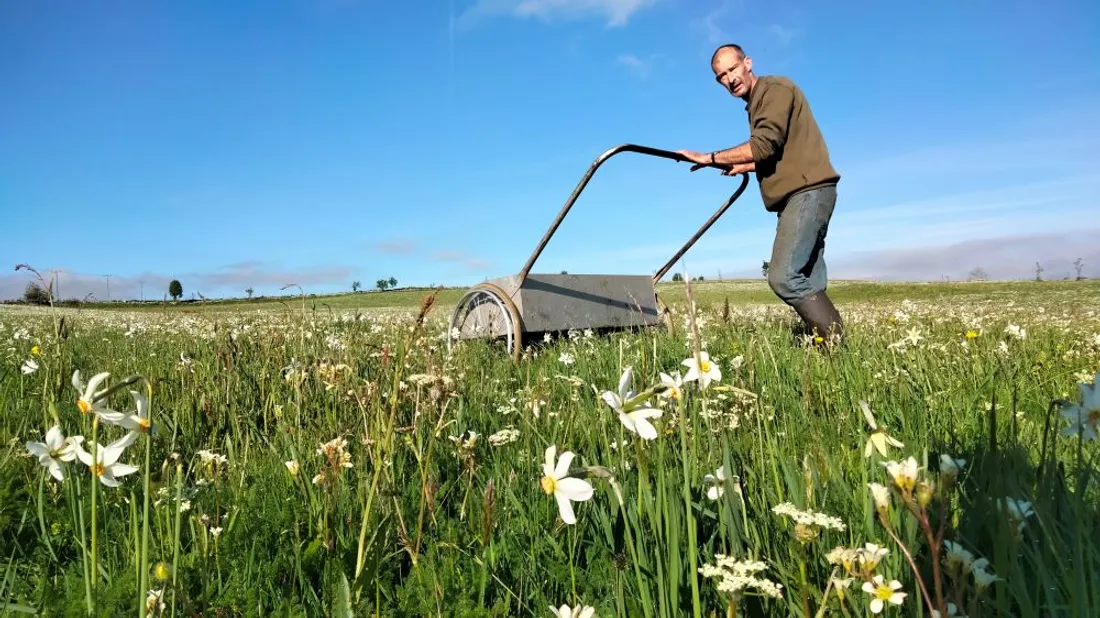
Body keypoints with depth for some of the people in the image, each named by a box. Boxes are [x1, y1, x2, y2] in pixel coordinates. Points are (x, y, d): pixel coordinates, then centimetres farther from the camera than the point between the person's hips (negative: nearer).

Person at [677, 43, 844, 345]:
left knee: (783, 277, -20)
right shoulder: (757, 102, 24)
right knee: (808, 284, 5)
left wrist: (710, 158, -15)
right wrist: (745, 165, 17)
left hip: (808, 192, -10)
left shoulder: (774, 89, -6)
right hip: (799, 195, 10)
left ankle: (839, 344, -17)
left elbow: (765, 144, -19)